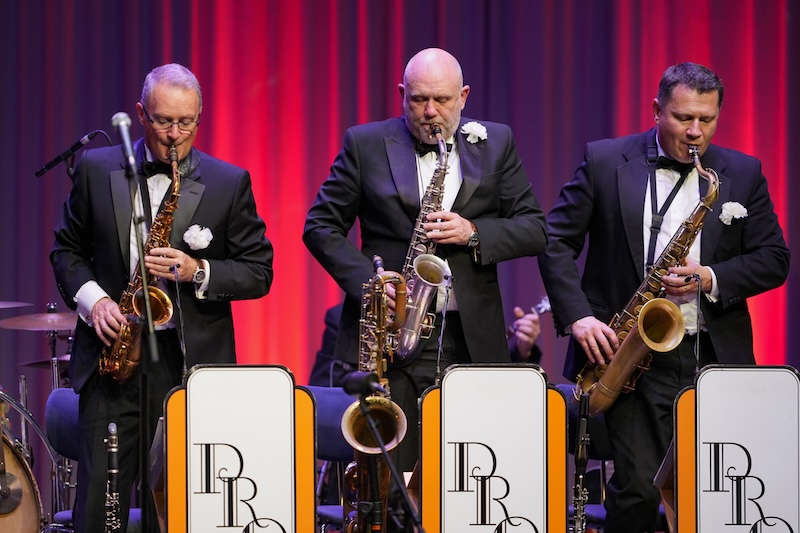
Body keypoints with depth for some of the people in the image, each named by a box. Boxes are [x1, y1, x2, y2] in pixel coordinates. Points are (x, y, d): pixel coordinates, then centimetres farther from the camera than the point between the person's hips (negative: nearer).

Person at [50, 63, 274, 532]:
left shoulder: (229, 183, 3)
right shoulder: (97, 169, 7)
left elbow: (259, 272, 4)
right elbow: (67, 249, 14)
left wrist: (198, 272, -13)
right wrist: (91, 298, -5)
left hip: (194, 365, -1)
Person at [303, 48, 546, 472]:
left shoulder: (496, 143, 9)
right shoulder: (365, 144, 5)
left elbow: (534, 229, 7)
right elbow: (321, 226, 5)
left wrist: (473, 233, -11)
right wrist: (368, 282, -9)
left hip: (471, 339, 1)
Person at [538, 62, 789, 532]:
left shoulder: (743, 173, 8)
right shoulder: (605, 162, 3)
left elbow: (773, 260, 7)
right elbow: (556, 240, 3)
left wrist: (711, 278, -11)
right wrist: (577, 317, -10)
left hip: (714, 356, 2)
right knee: (639, 487, -11)